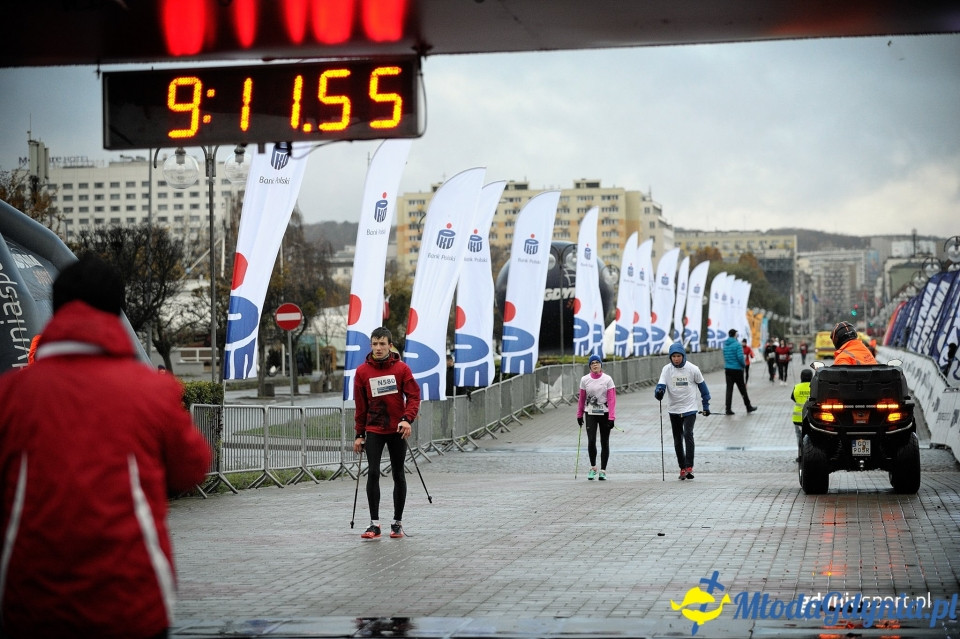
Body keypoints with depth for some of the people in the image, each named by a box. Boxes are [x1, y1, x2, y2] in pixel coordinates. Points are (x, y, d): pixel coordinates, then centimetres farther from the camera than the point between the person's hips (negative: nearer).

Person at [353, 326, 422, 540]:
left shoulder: (402, 369, -4)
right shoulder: (362, 371, 1)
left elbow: (414, 396, -6)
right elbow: (360, 405, 6)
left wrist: (407, 419, -22)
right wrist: (359, 434, 6)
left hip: (397, 430, 0)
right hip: (373, 430, 0)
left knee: (398, 475, 7)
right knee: (373, 473, -10)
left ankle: (398, 522, 18)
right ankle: (374, 524, -6)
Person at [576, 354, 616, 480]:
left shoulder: (607, 379, -3)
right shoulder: (585, 380, 1)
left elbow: (612, 399, -7)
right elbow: (581, 399, 8)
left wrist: (611, 417, -14)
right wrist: (579, 415, 10)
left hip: (605, 414, 0)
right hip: (590, 414, 0)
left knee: (605, 443, 5)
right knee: (591, 441, -12)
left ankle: (603, 470, 14)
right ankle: (593, 467, 6)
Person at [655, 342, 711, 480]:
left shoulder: (692, 369, -7)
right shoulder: (667, 369, -3)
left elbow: (702, 386, 6)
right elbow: (661, 385, -13)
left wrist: (706, 405, 8)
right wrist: (659, 392, -37)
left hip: (690, 409, -3)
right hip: (674, 410, 3)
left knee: (688, 434, -21)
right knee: (677, 440, 9)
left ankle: (689, 467, -19)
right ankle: (682, 468, 21)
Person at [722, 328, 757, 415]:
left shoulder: (725, 345, 8)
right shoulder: (737, 344, -13)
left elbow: (725, 357, 12)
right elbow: (740, 357, -20)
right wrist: (744, 364, -2)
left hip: (727, 369, 5)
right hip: (737, 369, -5)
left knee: (729, 389, 4)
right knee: (742, 389, 7)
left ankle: (728, 409, -2)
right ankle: (748, 407, 18)